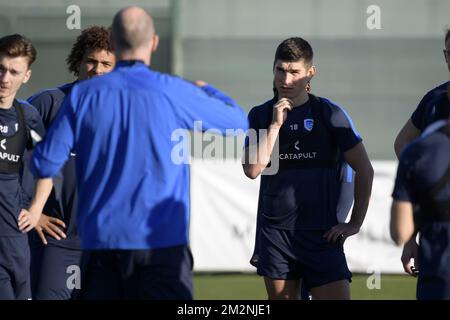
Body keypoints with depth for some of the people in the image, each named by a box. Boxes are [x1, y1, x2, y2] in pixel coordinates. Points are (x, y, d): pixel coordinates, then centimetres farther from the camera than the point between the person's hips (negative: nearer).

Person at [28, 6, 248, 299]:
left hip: (99, 240, 3)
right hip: (159, 239, -3)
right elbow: (238, 122, 8)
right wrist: (207, 91, 28)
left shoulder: (83, 95, -1)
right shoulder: (174, 93, -6)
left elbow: (45, 165, -2)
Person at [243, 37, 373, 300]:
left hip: (322, 234, -2)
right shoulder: (260, 116, 7)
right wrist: (275, 124, -11)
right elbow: (253, 169, -6)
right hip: (275, 232, 2)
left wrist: (355, 223, 0)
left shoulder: (329, 114, 0)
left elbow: (365, 170, 4)